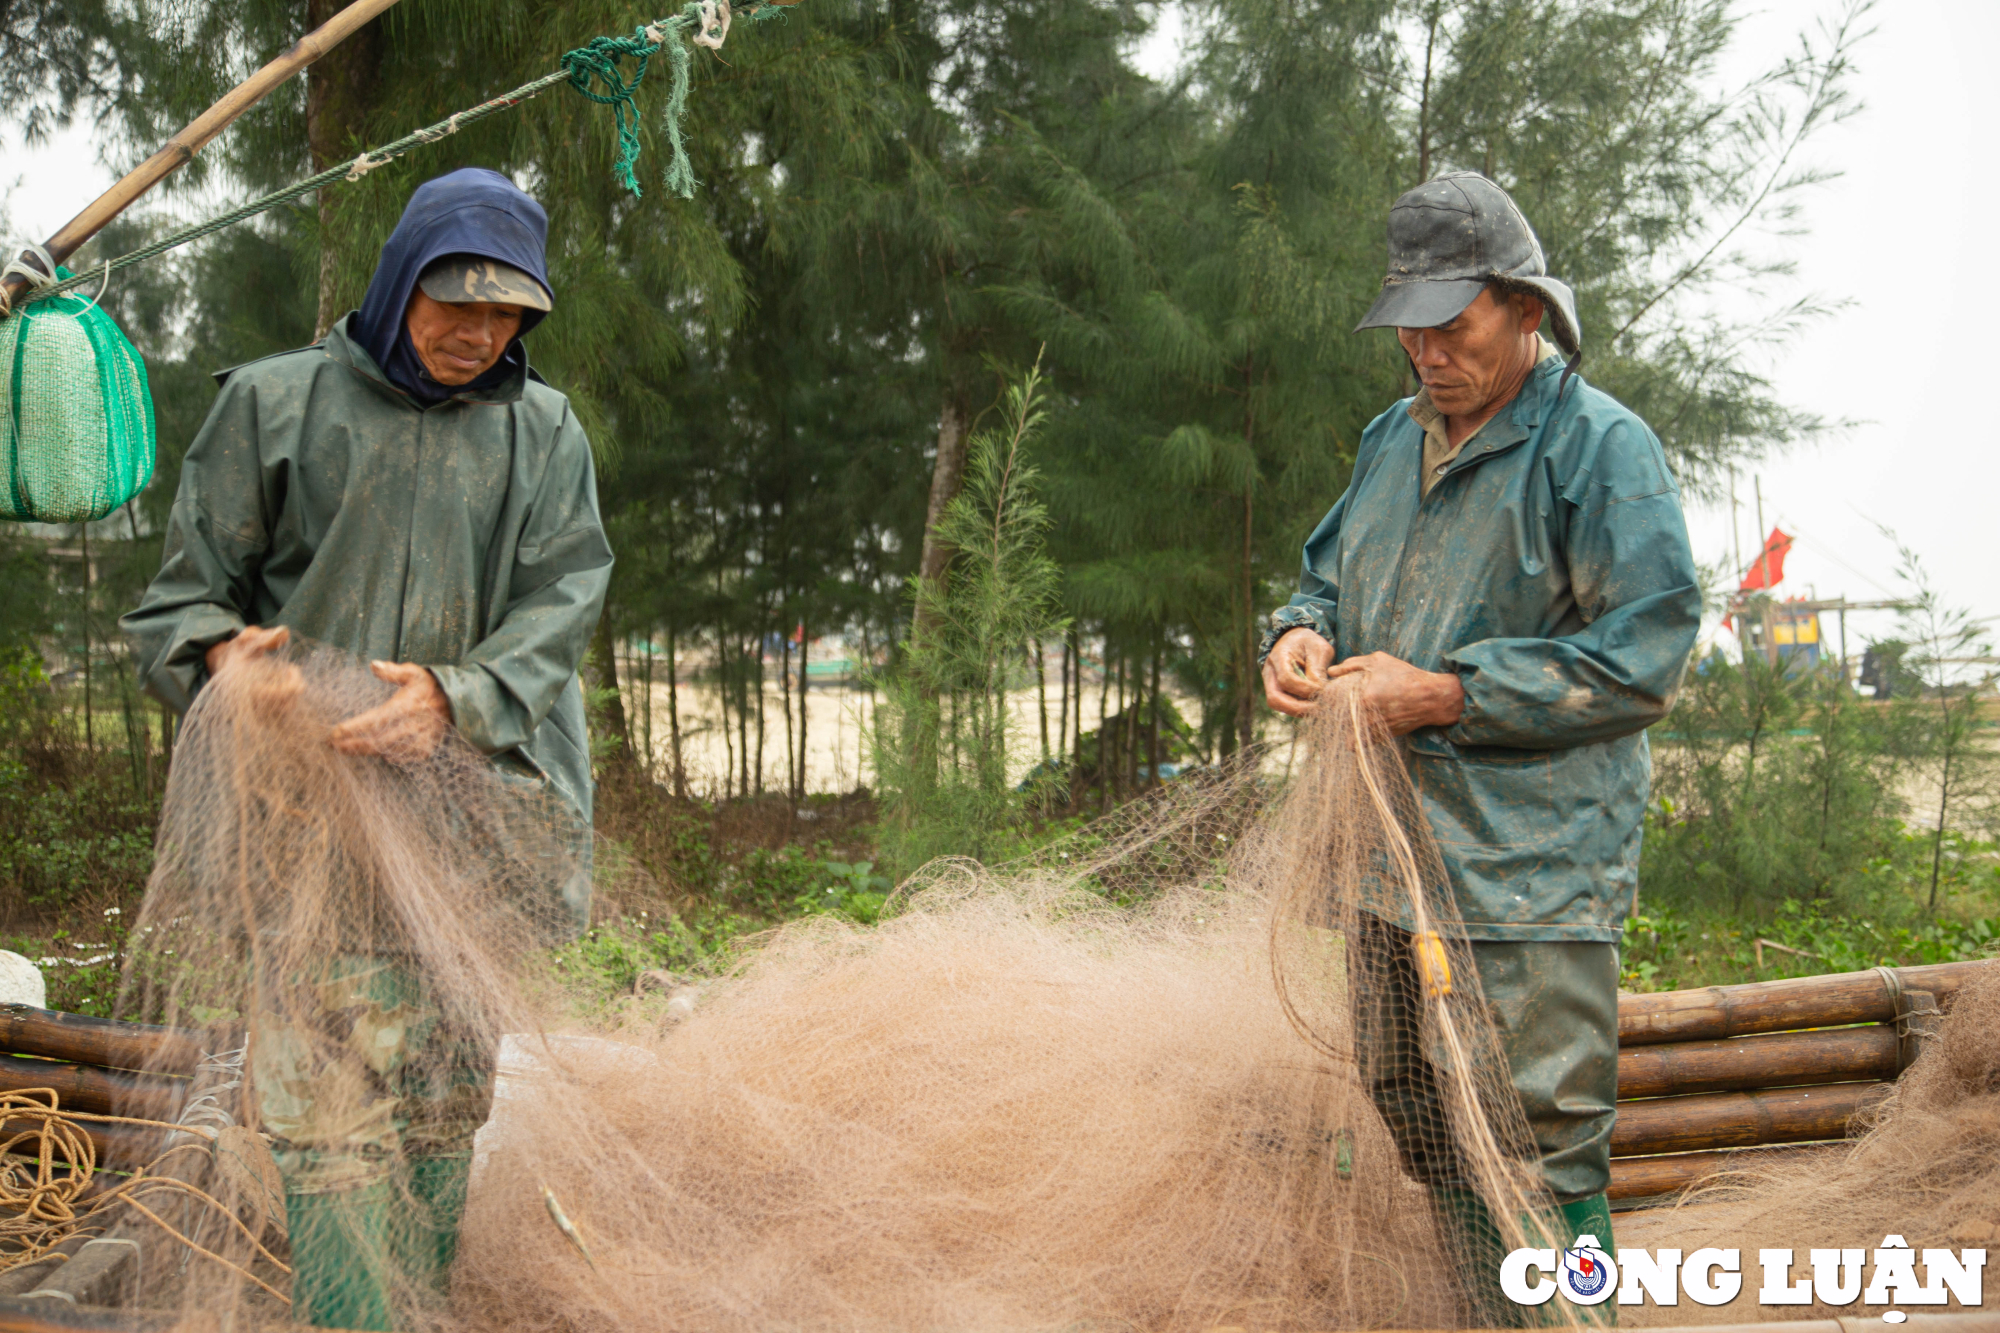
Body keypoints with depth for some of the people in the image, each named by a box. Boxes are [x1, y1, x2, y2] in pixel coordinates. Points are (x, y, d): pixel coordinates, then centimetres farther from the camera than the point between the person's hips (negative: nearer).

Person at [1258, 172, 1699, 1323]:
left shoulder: (1601, 447, -8)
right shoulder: (1392, 441, 14)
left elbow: (1647, 657, -14)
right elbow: (1332, 573, 25)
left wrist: (1449, 695, -18)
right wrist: (1302, 634, 0)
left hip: (1531, 867, -7)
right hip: (1394, 843, 8)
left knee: (1541, 1149, -4)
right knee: (1413, 1117, 16)